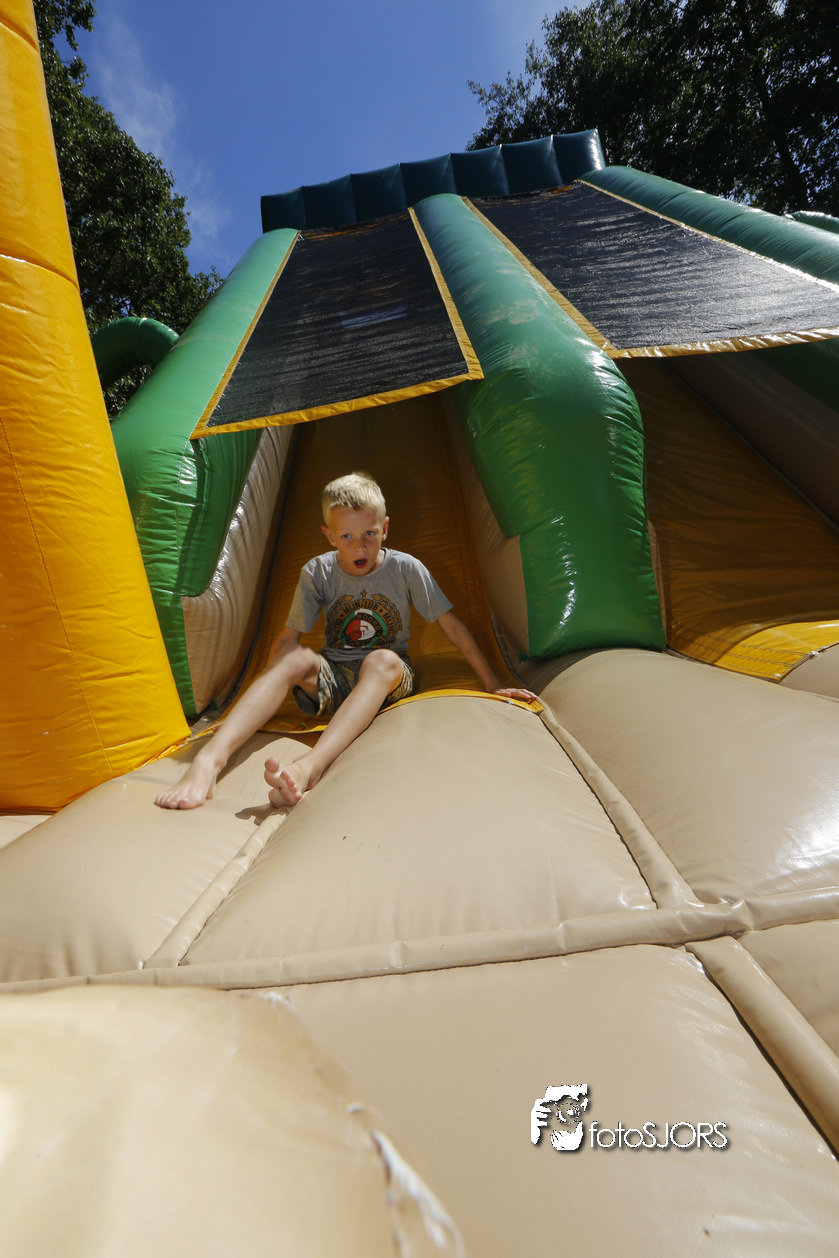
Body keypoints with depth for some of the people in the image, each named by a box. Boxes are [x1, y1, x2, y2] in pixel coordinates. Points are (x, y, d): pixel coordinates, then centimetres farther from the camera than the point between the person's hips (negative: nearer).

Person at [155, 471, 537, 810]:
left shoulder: (405, 569, -9)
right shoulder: (317, 573, -5)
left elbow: (453, 627, -5)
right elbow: (287, 638, -2)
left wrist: (492, 685, -3)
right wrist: (263, 703, -6)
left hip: (389, 681, -1)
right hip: (331, 679, 2)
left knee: (381, 659, -36)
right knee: (297, 657, -30)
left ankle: (311, 763, -52)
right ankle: (209, 758, -40)